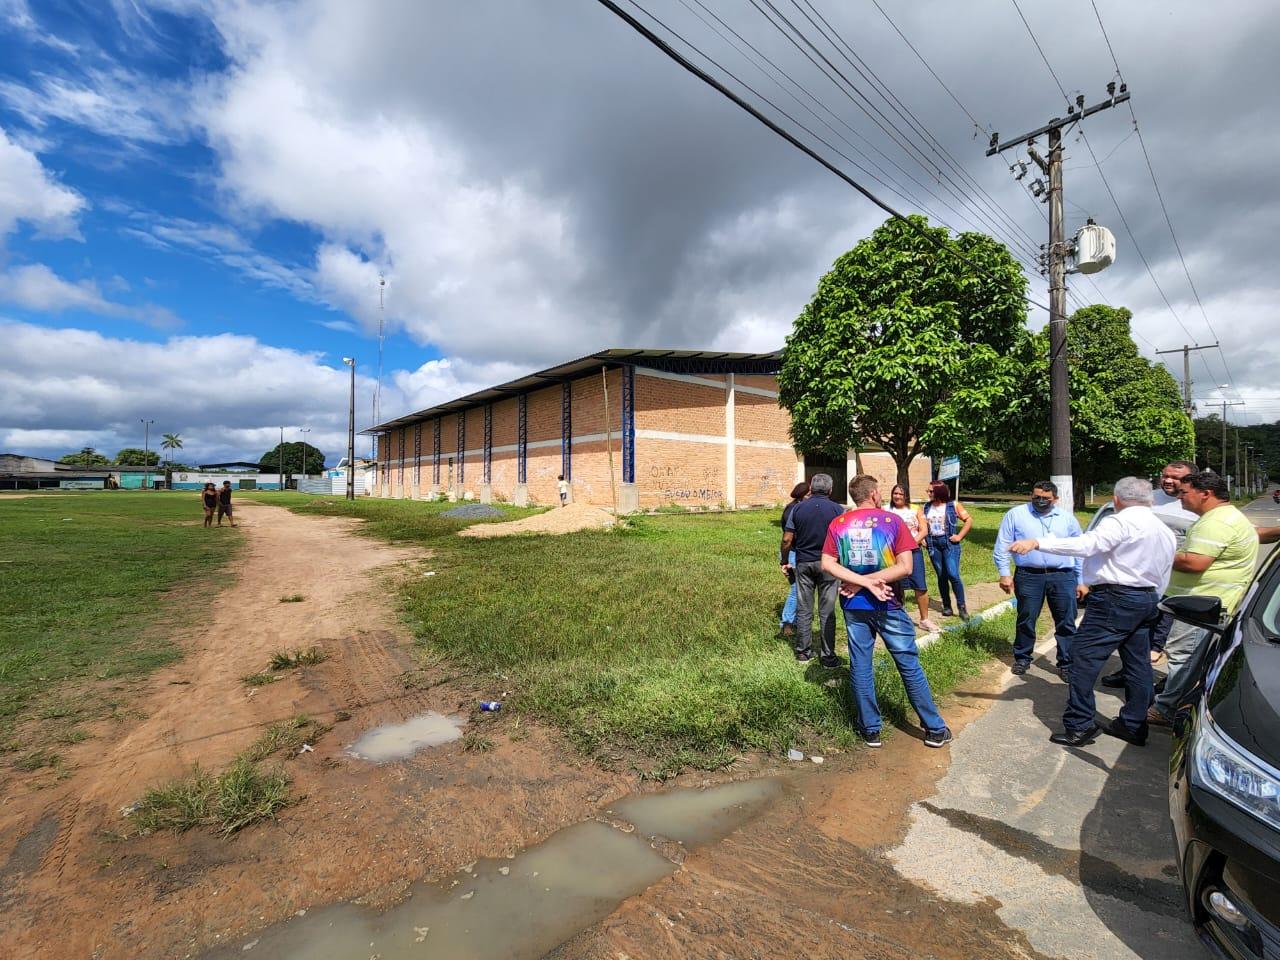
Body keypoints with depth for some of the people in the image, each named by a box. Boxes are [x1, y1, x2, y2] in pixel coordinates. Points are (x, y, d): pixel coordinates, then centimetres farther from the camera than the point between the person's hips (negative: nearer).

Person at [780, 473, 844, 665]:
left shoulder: (798, 508, 0)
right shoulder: (837, 509, -4)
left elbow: (787, 539, -2)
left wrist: (784, 561, 11)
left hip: (803, 563, 2)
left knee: (803, 609, 10)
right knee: (827, 612, 5)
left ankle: (803, 651, 19)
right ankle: (827, 656, 11)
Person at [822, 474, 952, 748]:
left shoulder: (837, 524, -2)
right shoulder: (893, 521, -8)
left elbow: (827, 564, -11)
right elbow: (905, 567, -16)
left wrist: (863, 582, -13)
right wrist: (868, 581, -13)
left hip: (854, 606, 2)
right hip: (888, 606, -2)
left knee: (860, 668, 10)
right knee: (910, 667, 12)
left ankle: (870, 730, 21)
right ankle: (935, 730, 26)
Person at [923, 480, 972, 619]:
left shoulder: (953, 505, -1)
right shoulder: (927, 507, 9)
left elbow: (969, 520, 1)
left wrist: (959, 536, -6)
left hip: (949, 543, -4)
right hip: (933, 544, 4)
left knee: (953, 575, -13)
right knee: (941, 576, 8)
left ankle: (962, 606, 1)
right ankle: (947, 606, 18)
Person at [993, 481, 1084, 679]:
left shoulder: (1068, 518, 10)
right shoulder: (1016, 514, 3)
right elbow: (1002, 547, 4)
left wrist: (1081, 582, 11)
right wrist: (1004, 574, -2)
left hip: (1063, 577, 2)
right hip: (1029, 576, -2)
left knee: (1066, 623, 6)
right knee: (1026, 621, 8)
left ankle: (1066, 664, 20)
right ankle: (1022, 658, 24)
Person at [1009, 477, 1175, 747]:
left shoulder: (1122, 522, -12)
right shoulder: (1165, 531, 17)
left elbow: (1085, 544, -30)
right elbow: (1163, 578, 21)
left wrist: (1037, 543, -36)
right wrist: (1150, 605, 28)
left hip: (1115, 599, -10)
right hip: (1148, 600, 10)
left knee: (1084, 658, -7)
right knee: (1137, 663, 15)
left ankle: (1078, 726, -5)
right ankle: (1134, 725, 25)